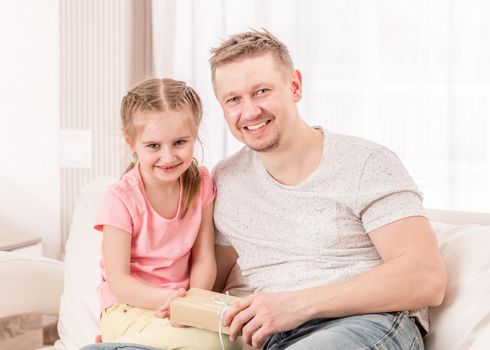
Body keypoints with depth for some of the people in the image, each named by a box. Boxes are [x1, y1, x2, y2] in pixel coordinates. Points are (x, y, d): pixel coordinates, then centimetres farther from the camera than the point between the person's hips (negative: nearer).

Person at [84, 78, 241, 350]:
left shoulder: (201, 185, -1)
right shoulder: (121, 200, -14)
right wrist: (165, 299, -30)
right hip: (128, 307, -5)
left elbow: (204, 259, -1)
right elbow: (118, 280, -14)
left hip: (180, 300, 5)